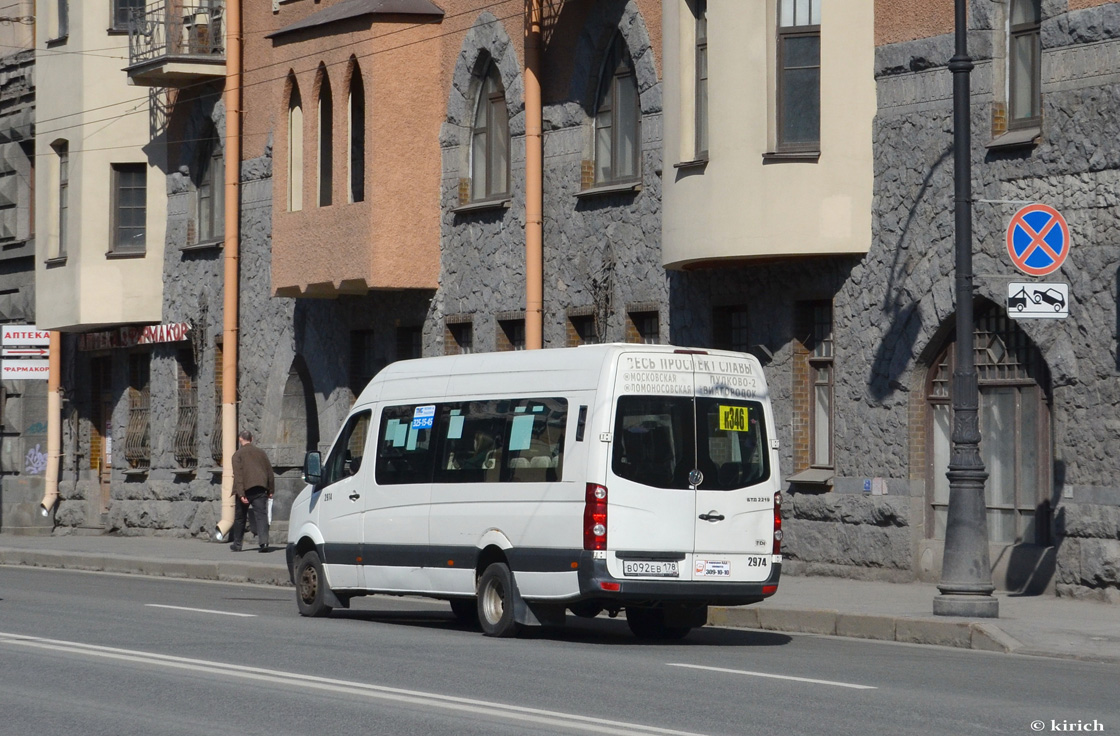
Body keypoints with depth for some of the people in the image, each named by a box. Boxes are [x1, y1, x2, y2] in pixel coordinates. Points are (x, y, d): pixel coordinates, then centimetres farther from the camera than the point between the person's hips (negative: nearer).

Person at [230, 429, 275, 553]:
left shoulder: (238, 454, 0)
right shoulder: (260, 452, 13)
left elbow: (238, 475, -10)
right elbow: (269, 471, 12)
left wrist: (241, 494, -15)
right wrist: (271, 490, 16)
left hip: (246, 489, -2)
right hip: (260, 489, 2)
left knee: (240, 517, 13)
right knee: (261, 515, -7)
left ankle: (237, 544, 22)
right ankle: (264, 541, -25)